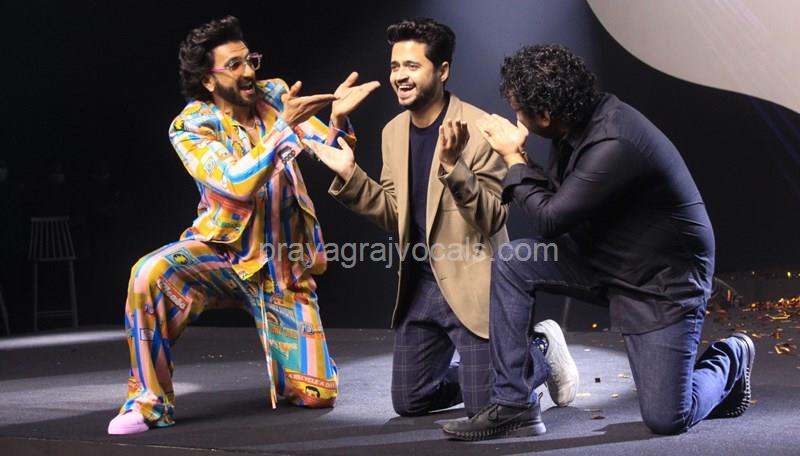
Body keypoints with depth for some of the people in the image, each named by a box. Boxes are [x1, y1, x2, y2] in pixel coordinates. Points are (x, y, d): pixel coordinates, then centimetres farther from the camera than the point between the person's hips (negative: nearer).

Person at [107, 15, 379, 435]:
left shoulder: (275, 95, -1)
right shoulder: (190, 127, -10)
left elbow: (329, 153, -9)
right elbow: (238, 184, -25)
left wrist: (337, 119, -32)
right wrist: (285, 125, -34)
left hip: (284, 263, 2)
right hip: (225, 253, -2)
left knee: (316, 395, -3)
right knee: (150, 274, -35)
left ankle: (275, 343, 32)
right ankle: (150, 403, -19)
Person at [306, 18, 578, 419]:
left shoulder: (478, 129, -17)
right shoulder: (394, 131, 5)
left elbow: (493, 219, -19)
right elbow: (397, 218, 8)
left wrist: (452, 165, -34)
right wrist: (350, 174, -6)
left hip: (472, 283, -6)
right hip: (420, 285, 7)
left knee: (484, 407, -5)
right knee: (409, 401, 10)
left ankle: (542, 349, 23)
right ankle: (479, 369, 34)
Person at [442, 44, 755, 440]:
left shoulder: (614, 145, -31)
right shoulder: (580, 120, -4)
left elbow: (550, 220, -23)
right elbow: (555, 196, 8)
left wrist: (514, 158, -12)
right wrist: (516, 157, -5)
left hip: (662, 281, -8)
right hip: (603, 259, 8)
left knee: (666, 419, -11)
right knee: (510, 263, -13)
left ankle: (727, 361, 23)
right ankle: (512, 405, -7)